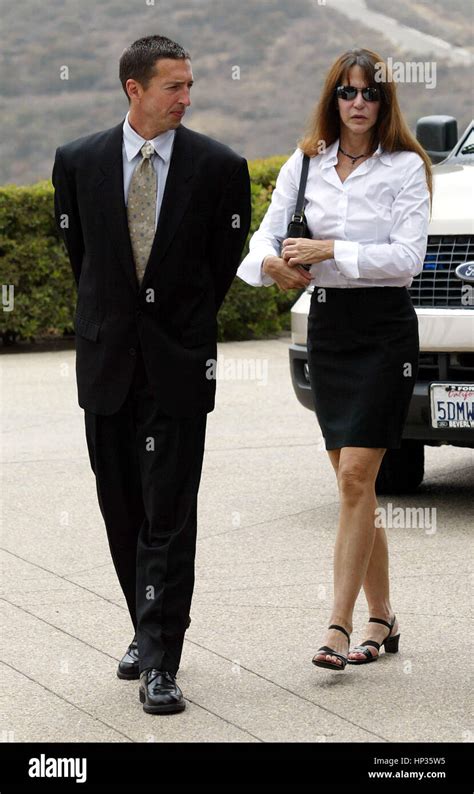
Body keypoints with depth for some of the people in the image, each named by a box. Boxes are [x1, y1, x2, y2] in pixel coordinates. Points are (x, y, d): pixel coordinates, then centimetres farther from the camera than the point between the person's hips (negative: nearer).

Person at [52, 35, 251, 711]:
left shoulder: (219, 167, -4)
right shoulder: (78, 161, 1)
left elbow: (226, 259, 8)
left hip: (179, 361, -2)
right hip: (107, 357, 3)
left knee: (169, 514, -6)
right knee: (122, 508, 11)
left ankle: (160, 662, -5)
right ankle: (150, 628, 28)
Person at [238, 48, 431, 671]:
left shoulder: (405, 168, -3)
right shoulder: (306, 164, 9)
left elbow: (407, 257, -13)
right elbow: (264, 237, 3)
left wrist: (328, 251, -19)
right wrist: (272, 263, -19)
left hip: (384, 328, -5)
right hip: (326, 326, 5)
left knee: (356, 478, -12)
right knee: (354, 484, 9)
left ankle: (339, 628, -11)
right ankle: (381, 619, 20)